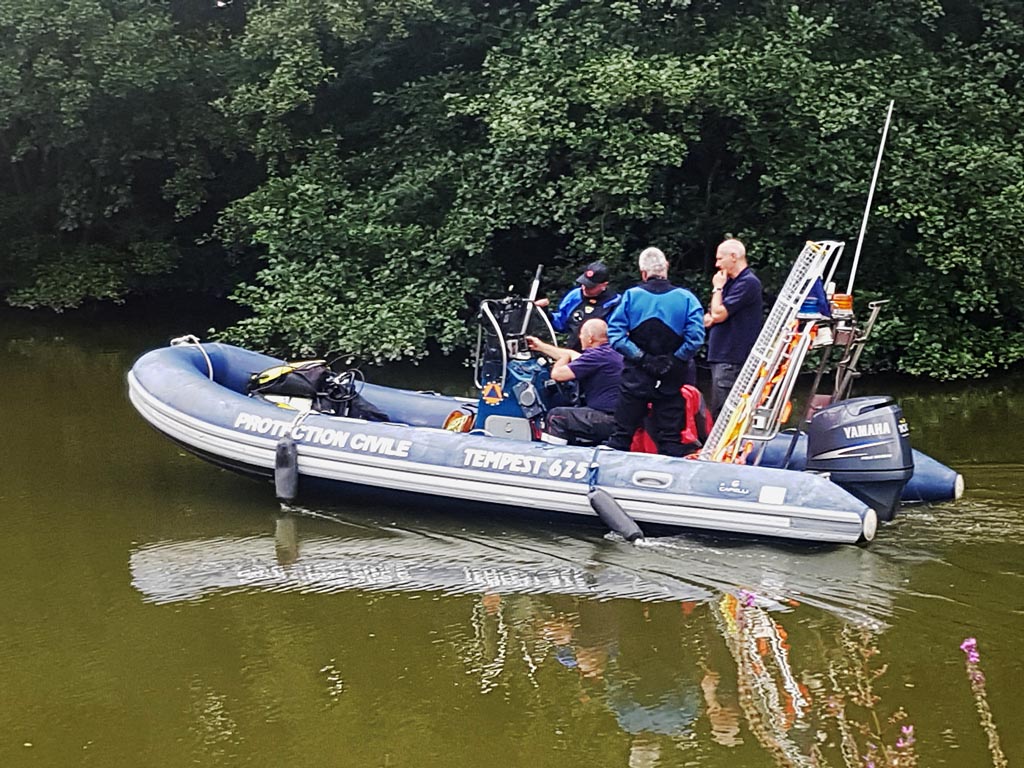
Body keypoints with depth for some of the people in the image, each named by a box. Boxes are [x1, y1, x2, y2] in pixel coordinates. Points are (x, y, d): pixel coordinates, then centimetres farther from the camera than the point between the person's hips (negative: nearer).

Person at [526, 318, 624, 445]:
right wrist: (541, 346, 38)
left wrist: (562, 358, 11)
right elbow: (572, 355, 28)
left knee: (555, 416, -5)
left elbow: (557, 374, -12)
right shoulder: (611, 353, 13)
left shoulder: (598, 356, -16)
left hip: (609, 420, -10)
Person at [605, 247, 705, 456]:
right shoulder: (686, 298, -4)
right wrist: (675, 361, -6)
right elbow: (695, 337, -15)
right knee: (670, 439, 6)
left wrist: (642, 358, -9)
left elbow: (615, 334, -10)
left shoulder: (631, 296, -2)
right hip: (671, 380, 0)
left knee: (622, 433, 8)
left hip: (636, 376, 0)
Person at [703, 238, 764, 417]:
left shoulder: (747, 283, -12)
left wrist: (717, 288, -2)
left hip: (732, 360, -10)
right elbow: (709, 319, 19)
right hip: (721, 357, 10)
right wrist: (710, 318, -5)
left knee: (722, 414, -11)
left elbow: (718, 314, -17)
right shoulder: (731, 282, 18)